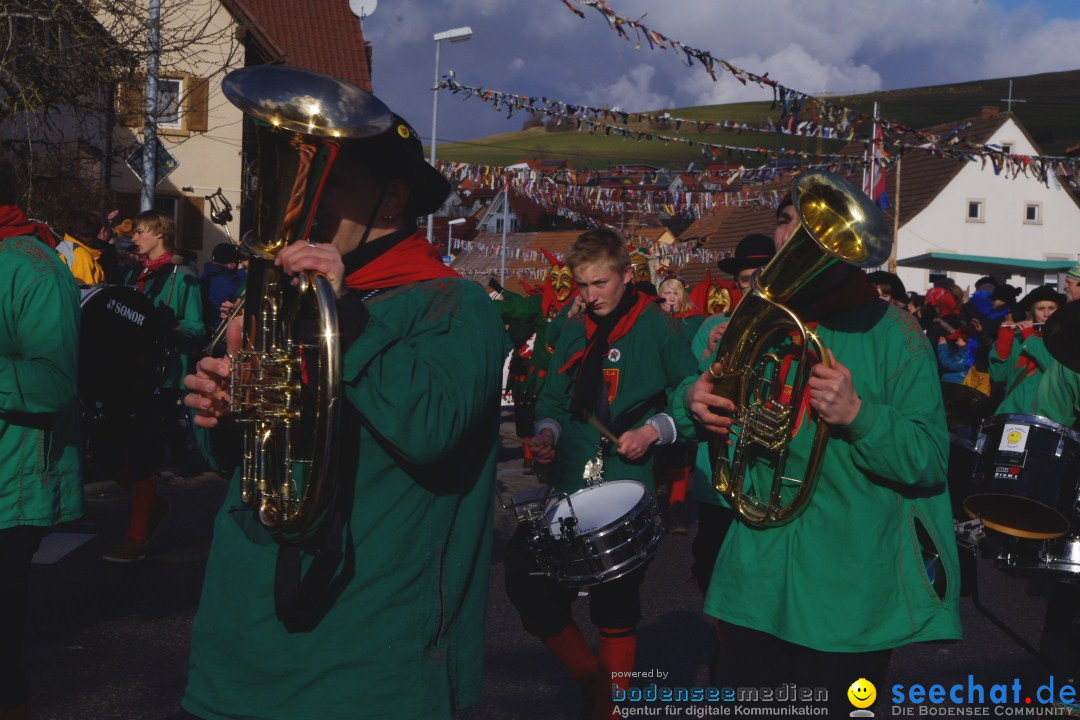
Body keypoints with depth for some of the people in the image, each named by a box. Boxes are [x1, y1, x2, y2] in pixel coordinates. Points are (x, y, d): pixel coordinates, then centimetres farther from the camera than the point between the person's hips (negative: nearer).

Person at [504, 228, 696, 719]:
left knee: (615, 608, 4)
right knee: (525, 577, 0)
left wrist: (653, 431, -17)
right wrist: (547, 432, -4)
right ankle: (591, 677, 21)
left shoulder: (656, 328, -5)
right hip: (566, 484, 6)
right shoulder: (575, 331, 11)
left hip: (625, 493, -5)